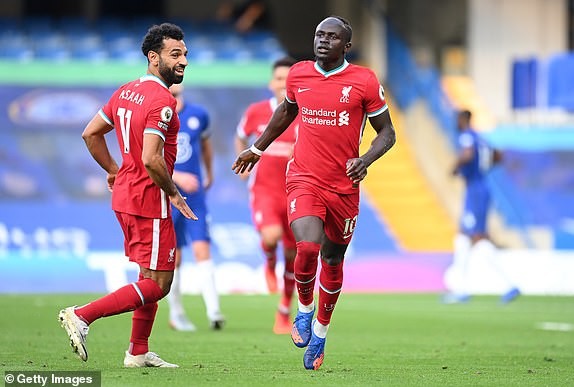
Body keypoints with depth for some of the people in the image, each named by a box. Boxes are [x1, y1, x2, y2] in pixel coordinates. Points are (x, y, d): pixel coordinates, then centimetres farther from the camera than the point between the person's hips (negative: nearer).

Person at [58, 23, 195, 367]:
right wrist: (174, 193, -13)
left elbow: (91, 134, 16)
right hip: (150, 200, -10)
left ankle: (139, 352, 23)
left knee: (151, 276, 20)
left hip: (125, 195, 10)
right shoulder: (162, 100, -19)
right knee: (157, 284, -4)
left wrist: (115, 171, 22)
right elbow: (151, 159, -27)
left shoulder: (126, 92, 10)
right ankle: (82, 316, -9)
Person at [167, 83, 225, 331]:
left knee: (202, 250, -10)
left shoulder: (198, 115, 3)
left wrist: (209, 174, 31)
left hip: (194, 196, 2)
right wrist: (177, 177, -24)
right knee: (173, 258, 4)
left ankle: (213, 311, -16)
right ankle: (176, 313, 20)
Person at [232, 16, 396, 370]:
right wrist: (258, 148, 33)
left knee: (333, 260, 11)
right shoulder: (299, 75, 3)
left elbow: (387, 132, 0)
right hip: (305, 180, 0)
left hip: (344, 187, 0)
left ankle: (320, 331, 32)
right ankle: (305, 309, 6)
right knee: (308, 247, -23)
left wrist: (365, 161, -19)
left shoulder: (364, 81, -6)